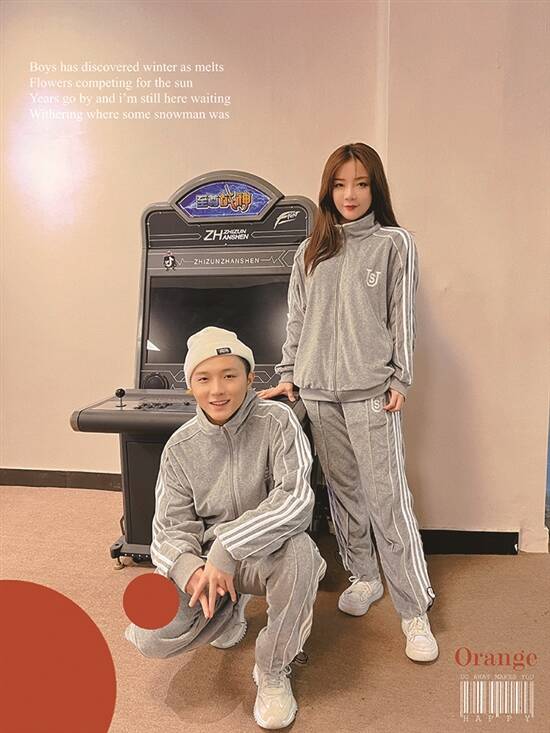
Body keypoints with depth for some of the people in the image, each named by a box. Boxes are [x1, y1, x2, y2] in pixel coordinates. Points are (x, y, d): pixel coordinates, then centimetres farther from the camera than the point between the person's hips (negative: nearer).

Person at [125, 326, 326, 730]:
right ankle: (228, 612, 19)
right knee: (150, 638, -16)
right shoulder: (180, 447, -6)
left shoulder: (277, 421, -16)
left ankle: (273, 671, -9)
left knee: (299, 550, -37)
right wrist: (190, 568, -28)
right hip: (207, 559, 3)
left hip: (267, 554, -2)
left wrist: (227, 548, -33)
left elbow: (295, 499, -29)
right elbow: (171, 527, -6)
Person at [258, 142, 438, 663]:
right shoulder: (311, 251, 13)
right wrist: (288, 375, 9)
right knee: (342, 491, 12)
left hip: (370, 391, -4)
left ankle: (415, 611, 8)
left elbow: (402, 316, 0)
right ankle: (362, 577, 31)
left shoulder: (394, 243, 3)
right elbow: (297, 319, 14)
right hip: (318, 392, 4)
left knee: (387, 498, -4)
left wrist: (400, 379, -6)